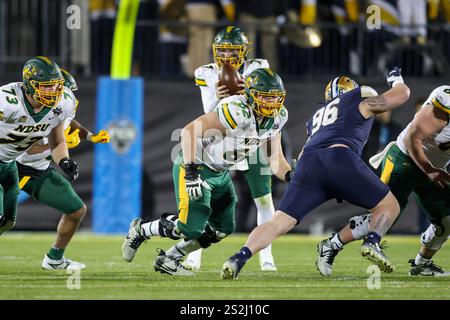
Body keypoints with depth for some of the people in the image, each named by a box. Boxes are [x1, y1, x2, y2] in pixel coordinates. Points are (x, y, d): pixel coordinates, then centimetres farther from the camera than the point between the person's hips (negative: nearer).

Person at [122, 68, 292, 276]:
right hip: (195, 167, -8)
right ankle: (141, 230, 16)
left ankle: (168, 259, 23)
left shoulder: (276, 118, -5)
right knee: (190, 228, -12)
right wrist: (191, 172, -33)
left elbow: (275, 159, 2)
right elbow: (189, 131, -29)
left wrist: (291, 177, -19)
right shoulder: (237, 112, -31)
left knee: (223, 229, 7)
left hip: (220, 173, 9)